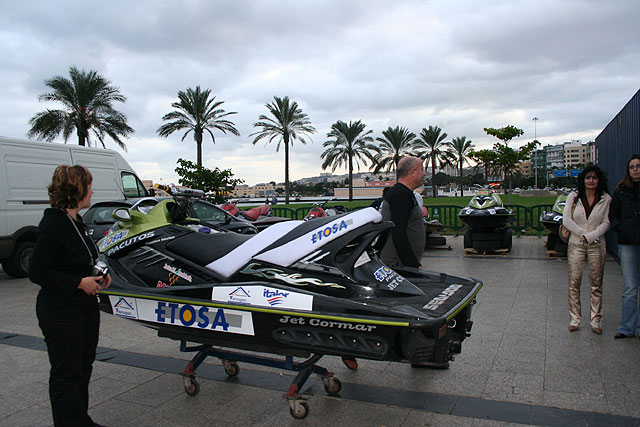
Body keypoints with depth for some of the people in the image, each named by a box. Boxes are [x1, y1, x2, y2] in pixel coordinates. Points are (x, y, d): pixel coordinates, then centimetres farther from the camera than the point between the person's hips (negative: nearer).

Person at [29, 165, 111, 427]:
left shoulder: (76, 223, 10)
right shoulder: (53, 225, -18)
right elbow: (37, 272, -20)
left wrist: (96, 277, 6)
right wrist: (80, 283, -19)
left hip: (85, 307, 10)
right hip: (61, 312, -9)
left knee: (83, 366, 18)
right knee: (66, 373, 3)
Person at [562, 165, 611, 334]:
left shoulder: (606, 199, 3)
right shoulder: (573, 196, 3)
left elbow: (606, 223, 0)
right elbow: (566, 220, -1)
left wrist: (590, 236, -12)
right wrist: (582, 234, -10)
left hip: (596, 245, 0)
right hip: (576, 244, 0)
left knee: (596, 283, 3)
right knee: (574, 282, -1)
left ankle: (596, 320, 12)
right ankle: (574, 319, 7)